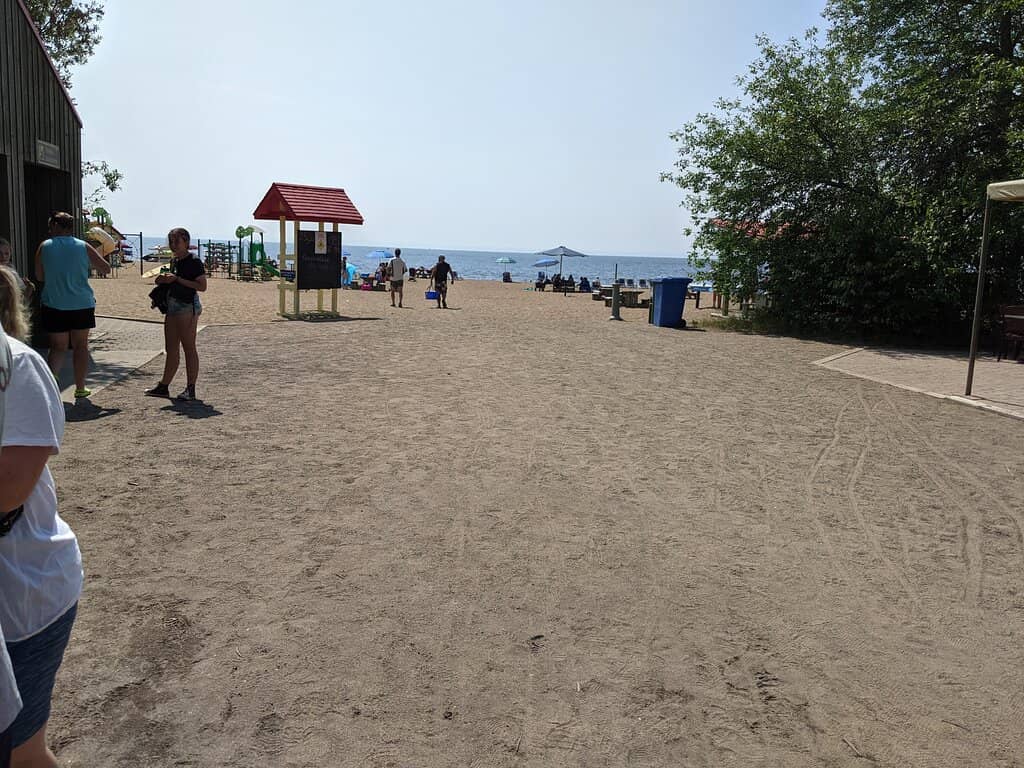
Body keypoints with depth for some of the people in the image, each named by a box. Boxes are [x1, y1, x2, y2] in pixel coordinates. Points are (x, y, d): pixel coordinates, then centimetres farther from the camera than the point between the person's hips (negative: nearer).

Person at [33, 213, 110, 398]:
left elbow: (39, 276, 7)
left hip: (54, 305, 0)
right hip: (82, 305, 0)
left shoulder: (44, 247, -1)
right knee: (81, 345, 12)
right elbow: (106, 268, 5)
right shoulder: (83, 247, -1)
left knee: (58, 347, 7)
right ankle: (80, 388, 17)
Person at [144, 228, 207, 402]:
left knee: (189, 348, -4)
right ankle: (163, 387, 19)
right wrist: (164, 280, 7)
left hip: (188, 306, -9)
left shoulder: (194, 262, -10)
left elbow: (202, 286, -16)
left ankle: (190, 389, 0)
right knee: (171, 349, 12)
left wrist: (177, 279, -19)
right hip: (172, 305, 9)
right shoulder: (173, 260, 16)